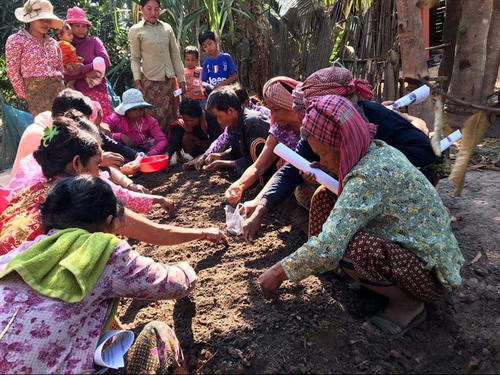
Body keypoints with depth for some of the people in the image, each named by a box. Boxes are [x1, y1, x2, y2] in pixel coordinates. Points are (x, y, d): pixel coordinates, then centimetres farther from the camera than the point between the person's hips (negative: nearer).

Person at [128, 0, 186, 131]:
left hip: (169, 80, 3)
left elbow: (175, 55, 12)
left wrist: (181, 79, 8)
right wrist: (137, 81, -9)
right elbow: (135, 59, 2)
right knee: (153, 117, -2)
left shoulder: (167, 28, 10)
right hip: (150, 81, -3)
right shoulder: (135, 30, 2)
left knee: (171, 116, 5)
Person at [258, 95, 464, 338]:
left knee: (344, 247, -28)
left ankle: (408, 304, -2)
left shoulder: (369, 175, -29)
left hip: (432, 275, -9)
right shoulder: (378, 151, -2)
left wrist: (279, 272, -20)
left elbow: (327, 249, -35)